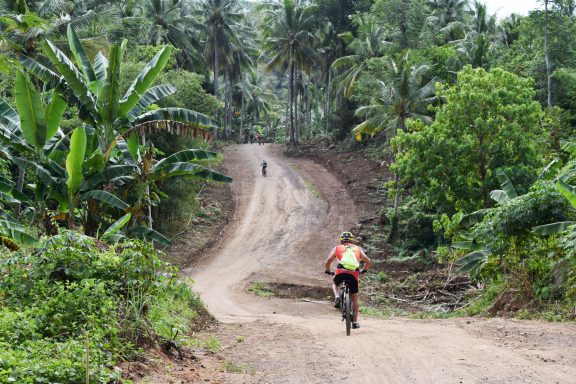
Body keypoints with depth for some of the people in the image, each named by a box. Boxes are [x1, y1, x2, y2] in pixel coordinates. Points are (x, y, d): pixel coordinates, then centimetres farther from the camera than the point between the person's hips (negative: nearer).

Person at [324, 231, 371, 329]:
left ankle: (337, 297, 5)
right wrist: (363, 270, 34)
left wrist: (328, 271, 29)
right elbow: (368, 262, 15)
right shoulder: (357, 248, 25)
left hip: (341, 272, -1)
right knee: (354, 298, 19)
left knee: (334, 284, 34)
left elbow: (328, 261, 10)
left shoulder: (337, 248, 22)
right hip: (354, 274, 1)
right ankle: (355, 321, 18)